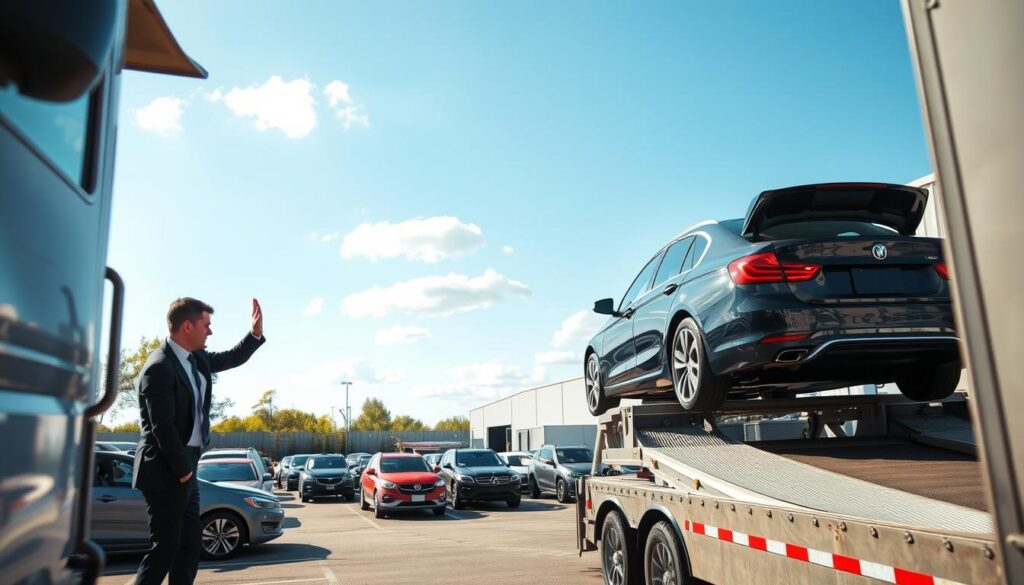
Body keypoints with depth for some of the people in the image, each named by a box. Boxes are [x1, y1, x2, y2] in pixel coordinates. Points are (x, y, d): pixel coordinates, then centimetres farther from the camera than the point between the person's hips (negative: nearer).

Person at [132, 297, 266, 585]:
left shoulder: (197, 358, 7)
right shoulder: (159, 367, -19)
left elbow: (233, 358, 24)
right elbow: (162, 427, -21)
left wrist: (256, 333, 8)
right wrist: (182, 469, -15)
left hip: (184, 467, 9)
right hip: (166, 472, -9)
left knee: (191, 545, 14)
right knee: (165, 547, -1)